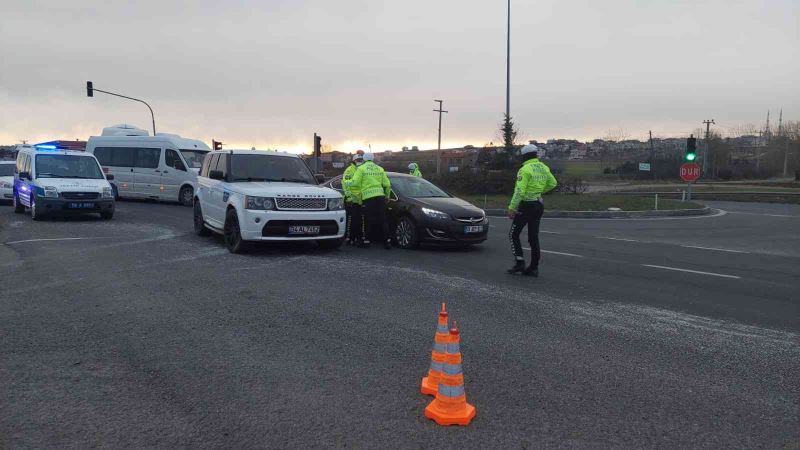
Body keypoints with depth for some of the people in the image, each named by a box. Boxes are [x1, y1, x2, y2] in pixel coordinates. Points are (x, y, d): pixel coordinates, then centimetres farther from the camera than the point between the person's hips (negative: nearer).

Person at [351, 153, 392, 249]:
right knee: (383, 220, 5)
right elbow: (387, 184, 13)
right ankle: (387, 241, 4)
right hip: (380, 196, 3)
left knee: (368, 221, 4)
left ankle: (366, 241, 10)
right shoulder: (380, 169, 15)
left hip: (368, 198, -3)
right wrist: (387, 196, 26)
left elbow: (355, 184, -7)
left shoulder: (361, 169, 3)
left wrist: (358, 196, 2)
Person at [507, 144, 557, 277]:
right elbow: (552, 183, 21)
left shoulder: (525, 169, -16)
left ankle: (519, 263, -5)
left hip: (526, 205, -7)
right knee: (533, 237, 10)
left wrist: (512, 208, -20)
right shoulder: (543, 168, 8)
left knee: (513, 235, 4)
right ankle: (534, 268, 10)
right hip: (539, 205, 7)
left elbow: (519, 191, -23)